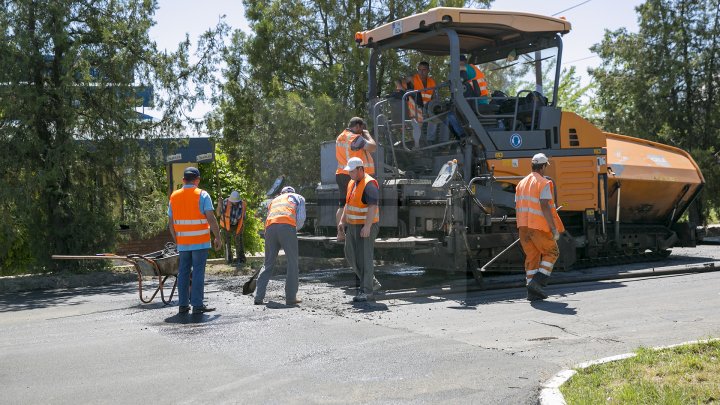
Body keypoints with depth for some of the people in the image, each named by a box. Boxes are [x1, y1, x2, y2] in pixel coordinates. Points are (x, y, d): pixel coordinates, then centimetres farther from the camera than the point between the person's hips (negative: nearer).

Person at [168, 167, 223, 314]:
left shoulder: (174, 197, 8)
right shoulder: (202, 195, -6)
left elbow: (171, 223, 10)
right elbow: (211, 219, -12)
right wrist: (218, 238, -6)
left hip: (182, 242, 4)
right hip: (200, 242, -4)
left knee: (183, 272, 10)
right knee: (198, 272, -2)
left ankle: (183, 305, 12)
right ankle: (197, 305, -3)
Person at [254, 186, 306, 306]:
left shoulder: (274, 200, 38)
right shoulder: (298, 197, 26)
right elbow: (301, 218, 9)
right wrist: (296, 229, 24)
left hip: (270, 228, 4)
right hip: (287, 226, -4)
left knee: (268, 264, 11)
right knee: (292, 263, 4)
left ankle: (258, 297, 6)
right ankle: (291, 298, 1)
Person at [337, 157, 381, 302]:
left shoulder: (369, 184, -17)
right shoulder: (352, 183, 13)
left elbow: (373, 207, -24)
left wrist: (367, 226, -30)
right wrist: (342, 220, 16)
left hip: (366, 227, -9)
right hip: (352, 225, 10)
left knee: (364, 257, -6)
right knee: (350, 255, 12)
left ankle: (367, 291, 2)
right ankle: (372, 282, 23)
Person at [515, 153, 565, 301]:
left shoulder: (521, 183, 14)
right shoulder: (544, 183, -9)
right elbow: (545, 207, -17)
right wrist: (554, 228, -16)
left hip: (524, 225, 7)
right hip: (538, 226, -7)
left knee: (531, 256, 11)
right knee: (551, 252, 9)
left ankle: (532, 291, 7)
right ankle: (538, 281, -6)